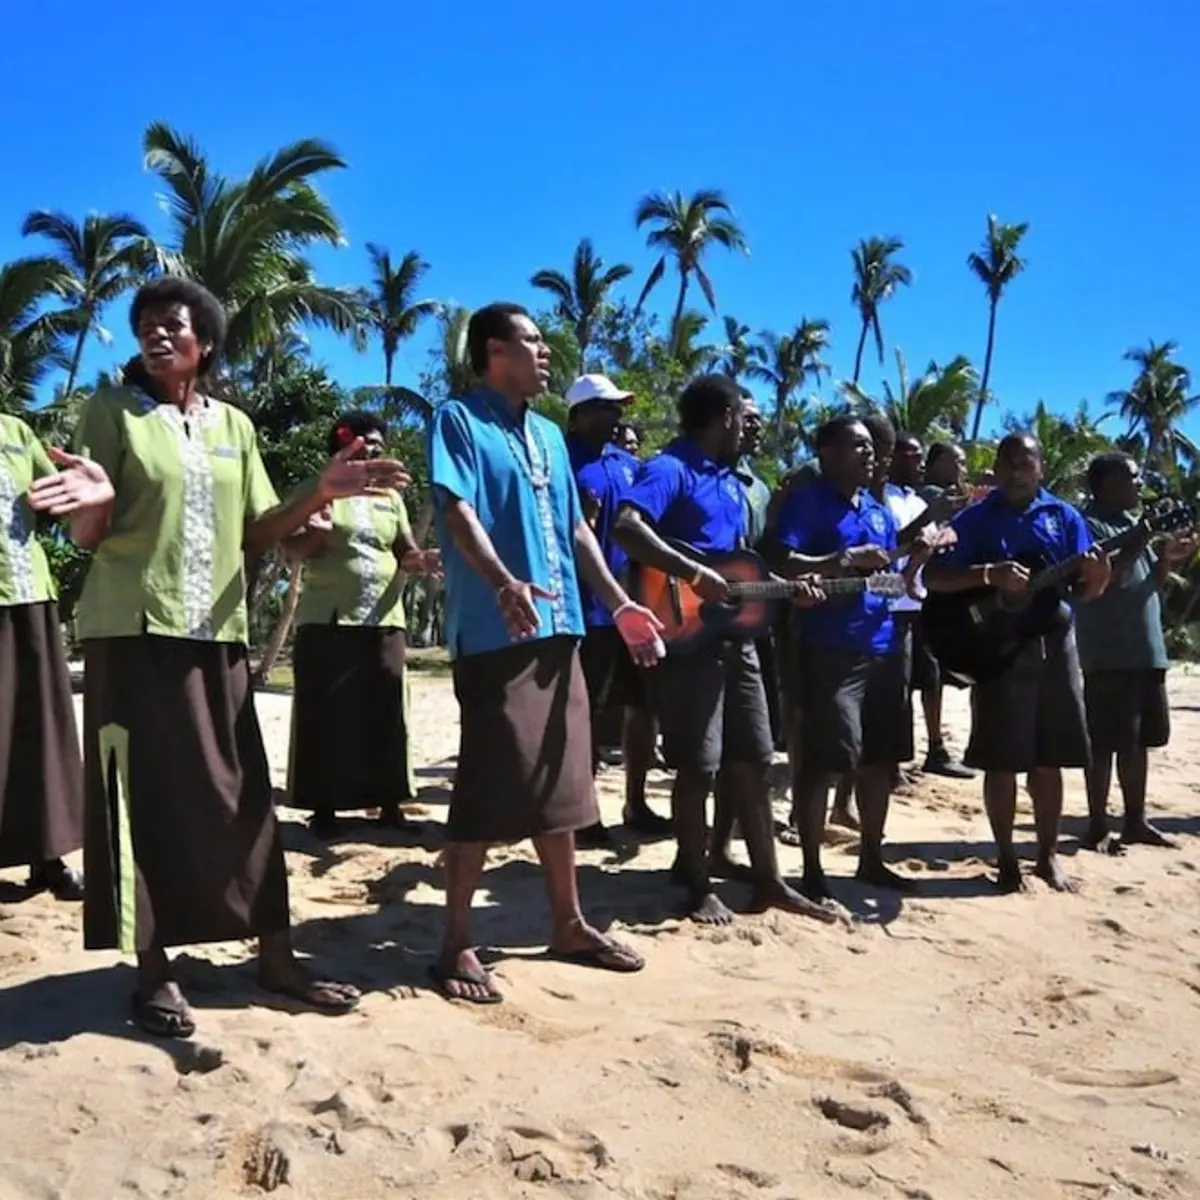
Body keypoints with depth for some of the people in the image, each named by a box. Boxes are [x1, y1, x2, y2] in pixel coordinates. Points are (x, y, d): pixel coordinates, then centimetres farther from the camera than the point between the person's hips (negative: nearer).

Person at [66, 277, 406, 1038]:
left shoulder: (234, 425, 13)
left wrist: (323, 494, -4)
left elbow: (256, 534, 11)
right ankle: (154, 971, 10)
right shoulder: (112, 410, 1)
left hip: (216, 630, 4)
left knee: (240, 791, 5)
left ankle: (275, 955, 13)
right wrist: (90, 502, -27)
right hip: (133, 626, -3)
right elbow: (87, 535, -4)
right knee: (145, 793, -1)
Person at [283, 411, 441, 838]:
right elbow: (291, 551, -2)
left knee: (386, 715, 4)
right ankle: (324, 808, 5)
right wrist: (317, 534, -24)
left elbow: (405, 552, 16)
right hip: (327, 621, -4)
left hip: (384, 622, 4)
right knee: (325, 717, -2)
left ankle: (389, 803, 12)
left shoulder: (390, 497, 17)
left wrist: (421, 560, -8)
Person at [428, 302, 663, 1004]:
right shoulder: (459, 420, -3)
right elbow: (458, 512, -17)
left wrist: (621, 605, 13)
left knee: (560, 781, 13)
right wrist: (504, 583, -34)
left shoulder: (550, 435, 20)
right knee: (490, 785, -6)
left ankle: (569, 923, 26)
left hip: (560, 629, 8)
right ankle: (458, 945, 5)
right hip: (494, 632, -8)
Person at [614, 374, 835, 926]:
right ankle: (700, 887, 12)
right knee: (698, 768, -2)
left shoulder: (731, 481, 19)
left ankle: (768, 880, 21)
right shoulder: (669, 469, -10)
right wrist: (694, 574, -30)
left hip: (735, 636, 9)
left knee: (752, 761, 11)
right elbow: (627, 527, -27)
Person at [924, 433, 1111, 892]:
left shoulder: (1064, 516, 7)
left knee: (1048, 761, 9)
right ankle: (1006, 858, 14)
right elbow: (932, 578, -9)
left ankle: (1048, 854, 22)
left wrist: (1097, 577, -19)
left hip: (1053, 645, 3)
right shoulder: (975, 519, -1)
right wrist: (989, 574, -23)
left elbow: (1084, 591, 5)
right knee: (1002, 760, 1)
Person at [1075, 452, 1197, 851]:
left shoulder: (1134, 523, 18)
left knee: (1138, 741, 13)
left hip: (1146, 650, 9)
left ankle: (1135, 821, 22)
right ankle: (1097, 826, 5)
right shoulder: (1089, 525, -10)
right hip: (1108, 654, -9)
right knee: (1105, 743, -4)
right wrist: (1134, 548, -22)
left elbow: (1150, 582, 19)